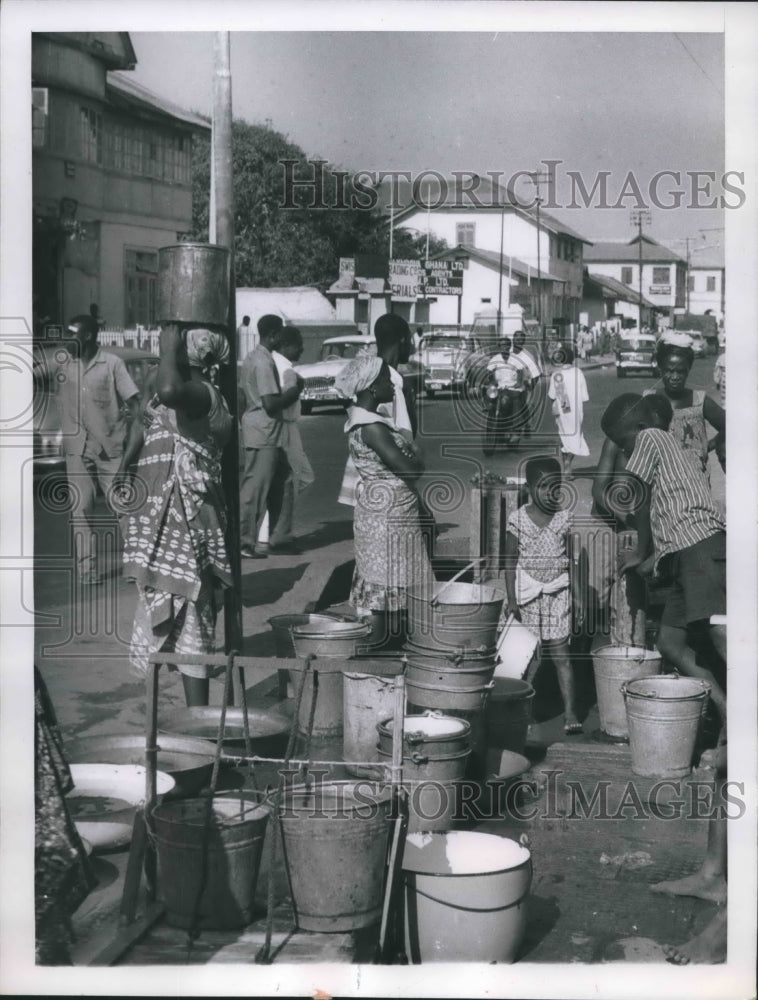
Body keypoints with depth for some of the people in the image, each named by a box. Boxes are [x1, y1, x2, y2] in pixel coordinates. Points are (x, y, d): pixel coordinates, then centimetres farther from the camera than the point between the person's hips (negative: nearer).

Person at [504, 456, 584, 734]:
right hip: (527, 594, -1)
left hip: (558, 592, 1)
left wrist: (578, 594, 7)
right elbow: (510, 560, -2)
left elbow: (571, 558, 8)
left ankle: (570, 713, -1)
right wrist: (511, 600, -5)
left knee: (560, 652, -2)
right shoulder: (518, 519, -5)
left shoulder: (563, 518, 2)